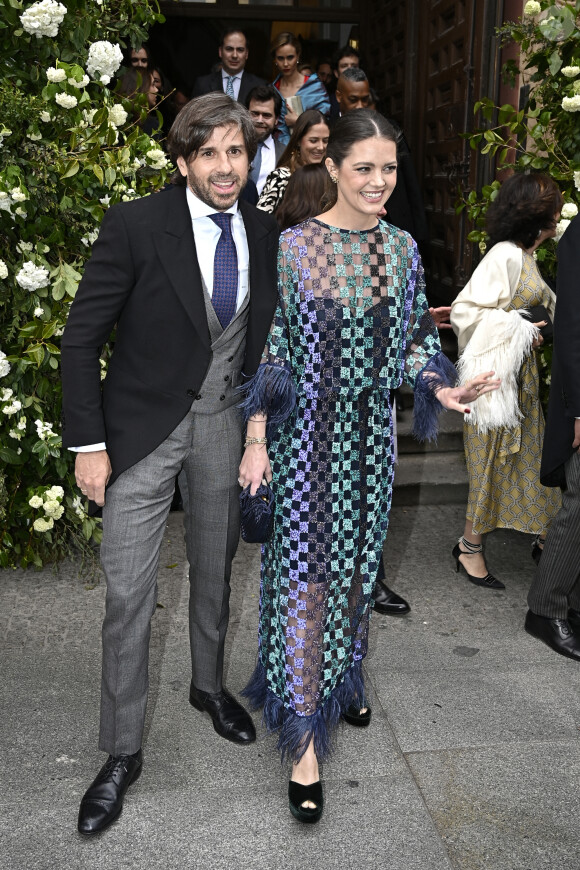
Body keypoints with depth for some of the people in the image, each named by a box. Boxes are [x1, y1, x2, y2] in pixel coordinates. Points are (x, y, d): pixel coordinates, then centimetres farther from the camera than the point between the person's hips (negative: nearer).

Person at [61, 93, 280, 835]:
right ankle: (122, 752, 18)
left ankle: (208, 685, 45)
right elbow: (81, 338, -11)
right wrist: (89, 444, -13)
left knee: (214, 572, 19)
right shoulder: (135, 225, -14)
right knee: (129, 595, 0)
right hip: (144, 428, -4)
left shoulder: (264, 234, 0)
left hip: (224, 425, 4)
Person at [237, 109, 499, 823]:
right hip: (304, 433, -4)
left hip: (371, 435, 4)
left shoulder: (402, 249, 4)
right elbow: (267, 348, -7)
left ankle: (340, 678, 40)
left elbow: (412, 339, 11)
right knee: (304, 570, -1)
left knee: (357, 561, 16)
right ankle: (305, 738, 8)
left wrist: (440, 388, -8)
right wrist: (256, 440, -10)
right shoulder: (292, 245, -8)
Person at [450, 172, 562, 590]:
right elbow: (465, 310, -23)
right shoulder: (505, 255, -17)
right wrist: (520, 331, -20)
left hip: (523, 372, 9)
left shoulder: (526, 255, 11)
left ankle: (544, 537, 27)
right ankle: (470, 546, 15)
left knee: (529, 453, 15)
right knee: (493, 457, 0)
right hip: (497, 371, -9)